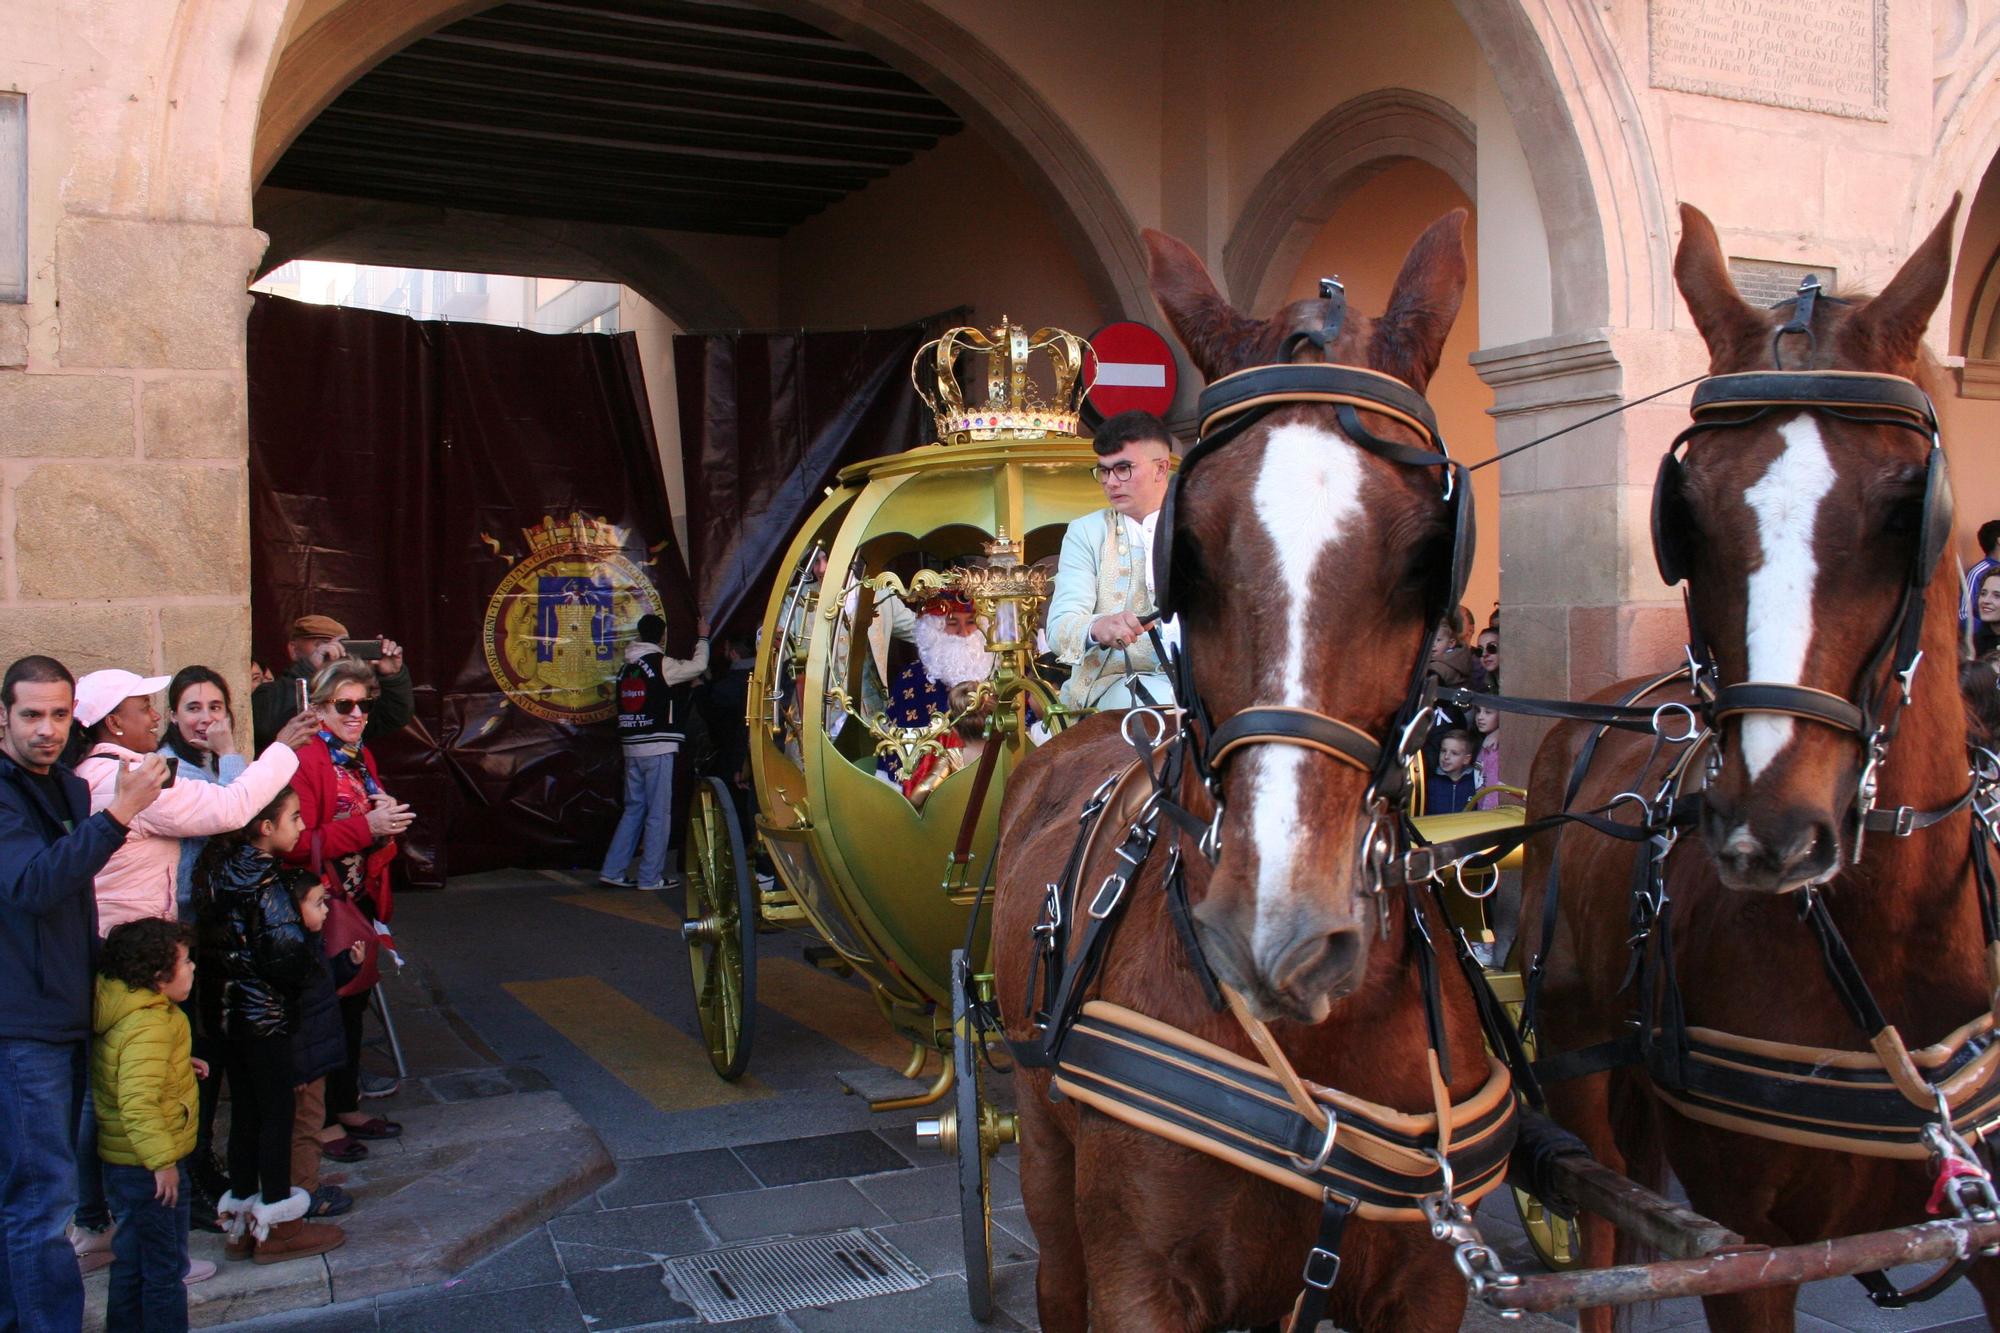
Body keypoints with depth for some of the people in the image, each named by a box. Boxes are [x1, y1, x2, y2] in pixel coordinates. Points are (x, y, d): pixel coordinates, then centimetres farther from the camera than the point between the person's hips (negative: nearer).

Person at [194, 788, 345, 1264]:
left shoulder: (219, 863, 5)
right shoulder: (262, 878, -21)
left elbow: (221, 938, 10)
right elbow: (286, 953, -26)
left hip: (226, 1007, 8)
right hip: (263, 1014, -8)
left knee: (245, 1110, 17)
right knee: (276, 1112, 4)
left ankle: (240, 1218, 26)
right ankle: (278, 1225, 13)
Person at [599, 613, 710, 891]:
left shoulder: (626, 667, 11)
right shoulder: (662, 664, -10)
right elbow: (699, 665, -3)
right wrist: (702, 638, 14)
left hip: (630, 746, 7)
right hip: (658, 746, -7)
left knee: (633, 809, 14)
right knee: (658, 813, 0)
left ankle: (613, 870, 12)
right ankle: (650, 877, 1)